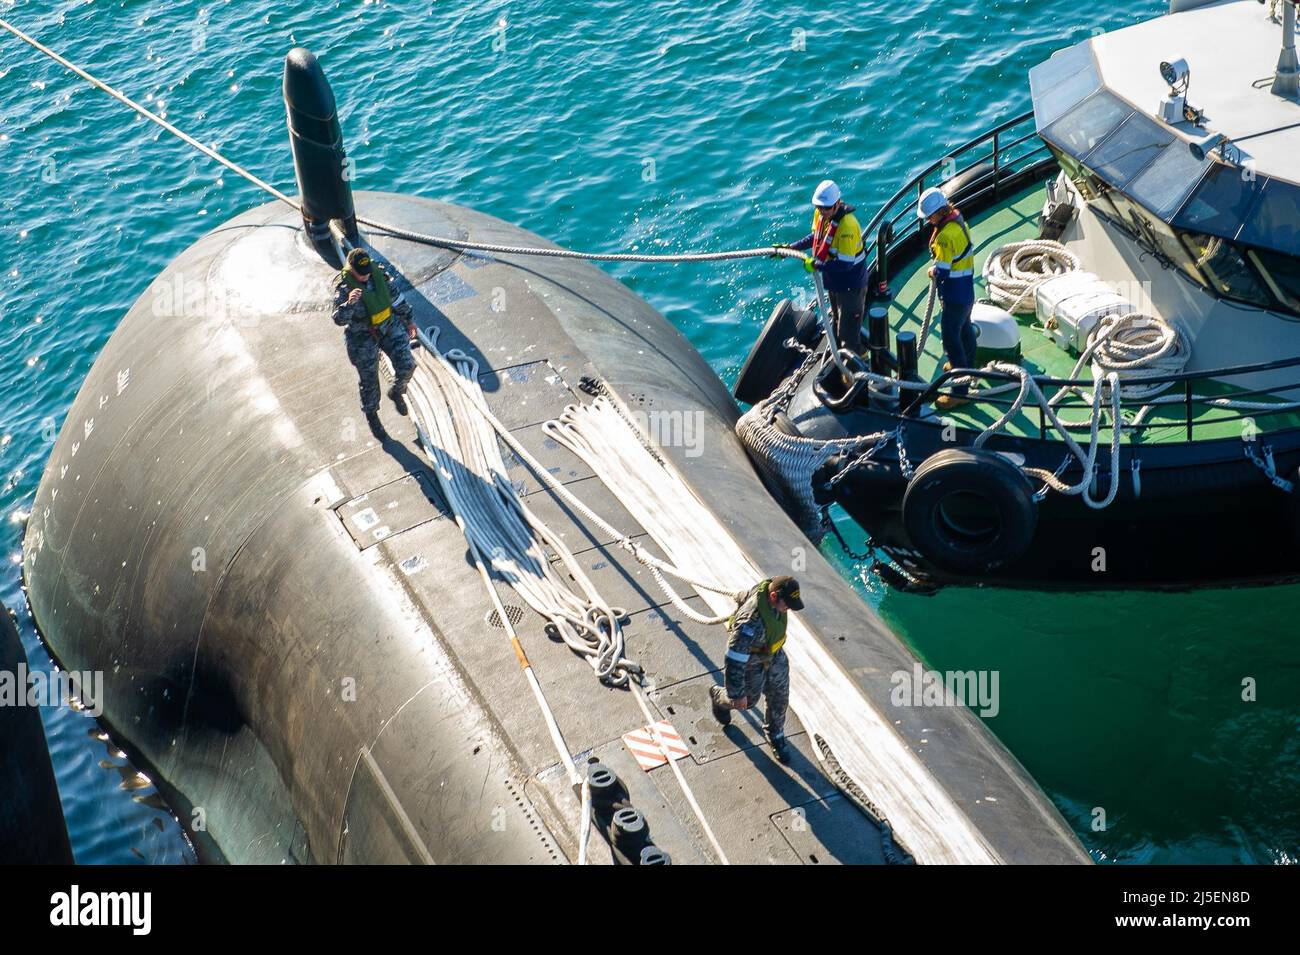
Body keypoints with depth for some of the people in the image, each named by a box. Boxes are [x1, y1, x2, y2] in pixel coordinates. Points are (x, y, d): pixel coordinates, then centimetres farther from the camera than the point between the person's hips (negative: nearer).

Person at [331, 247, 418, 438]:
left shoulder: (381, 274, -12)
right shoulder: (344, 288, -24)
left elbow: (397, 298, 4)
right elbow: (339, 319, -35)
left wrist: (408, 320, 12)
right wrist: (349, 303, -54)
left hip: (389, 327, 3)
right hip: (363, 336, -3)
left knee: (406, 365, -5)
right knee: (369, 379, 9)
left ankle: (396, 393, 28)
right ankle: (371, 415, 33)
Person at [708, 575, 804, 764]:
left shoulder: (775, 587, -24)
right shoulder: (752, 622, -47)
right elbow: (735, 660, -36)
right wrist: (737, 695, -25)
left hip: (775, 652, 6)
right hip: (751, 658, -6)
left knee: (780, 696, 17)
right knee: (749, 699, 21)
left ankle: (775, 734, 45)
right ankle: (718, 696, 54)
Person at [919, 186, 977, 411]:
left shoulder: (946, 235, -28)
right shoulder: (958, 220, 2)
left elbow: (942, 272, -27)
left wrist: (933, 272, -6)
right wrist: (938, 270, 5)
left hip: (955, 295, -10)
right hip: (967, 289, 10)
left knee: (951, 339, -6)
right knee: (965, 329, 28)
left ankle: (960, 391, -3)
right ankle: (967, 366, 51)